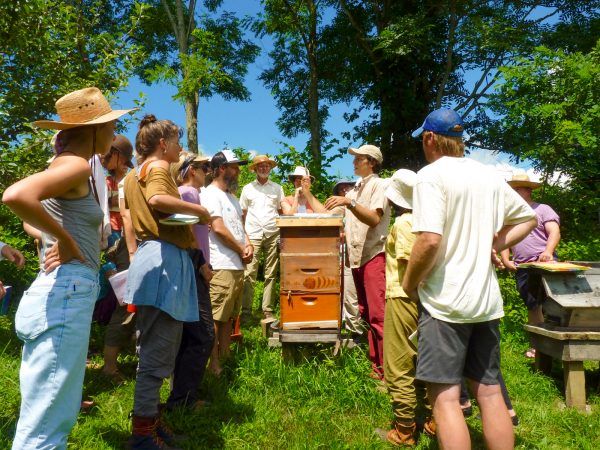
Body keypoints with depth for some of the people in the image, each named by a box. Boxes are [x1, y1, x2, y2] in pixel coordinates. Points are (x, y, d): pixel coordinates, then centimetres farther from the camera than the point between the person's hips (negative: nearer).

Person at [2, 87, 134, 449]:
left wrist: (58, 239, 11)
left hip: (68, 293, 10)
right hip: (66, 294, -10)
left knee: (59, 415, 21)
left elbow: (33, 210, 27)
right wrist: (66, 241, -17)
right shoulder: (76, 164, -11)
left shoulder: (73, 167, 17)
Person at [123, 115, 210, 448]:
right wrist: (199, 209, -17)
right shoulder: (158, 166, -7)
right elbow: (157, 199, -27)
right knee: (157, 350, -5)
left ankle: (150, 417, 26)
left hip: (152, 256, 11)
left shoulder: (135, 173, 23)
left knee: (160, 348, 16)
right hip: (166, 259, -10)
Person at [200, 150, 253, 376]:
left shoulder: (231, 196, 20)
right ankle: (213, 364, 4)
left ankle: (225, 358, 25)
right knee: (216, 317, -5)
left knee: (228, 316, 15)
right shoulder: (210, 194, -9)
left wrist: (248, 243, 0)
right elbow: (219, 229, -17)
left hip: (237, 265, 10)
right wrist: (242, 250, -7)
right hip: (222, 266, -10)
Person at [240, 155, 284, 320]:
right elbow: (243, 214, 12)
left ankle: (267, 310, 9)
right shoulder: (248, 188, 10)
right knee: (249, 273, -6)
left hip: (273, 234, 1)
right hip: (253, 235, -1)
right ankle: (246, 310, -1)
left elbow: (282, 212, 14)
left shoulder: (277, 188, 12)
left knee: (271, 274, 2)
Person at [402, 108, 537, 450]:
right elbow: (528, 218, 20)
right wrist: (494, 246, 13)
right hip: (487, 300, 7)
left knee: (445, 397, 1)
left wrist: (410, 283, -9)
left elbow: (430, 240, -23)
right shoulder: (489, 175, 10)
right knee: (489, 391, 16)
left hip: (445, 301, -7)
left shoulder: (431, 175, -12)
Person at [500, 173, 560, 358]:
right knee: (532, 307, 9)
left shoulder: (542, 209, 1)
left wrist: (548, 251, -29)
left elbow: (555, 232, -11)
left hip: (544, 265, -5)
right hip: (522, 268, 5)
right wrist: (506, 260, 3)